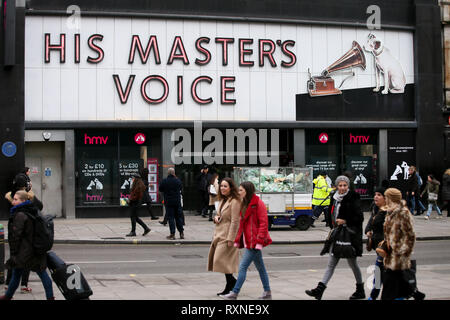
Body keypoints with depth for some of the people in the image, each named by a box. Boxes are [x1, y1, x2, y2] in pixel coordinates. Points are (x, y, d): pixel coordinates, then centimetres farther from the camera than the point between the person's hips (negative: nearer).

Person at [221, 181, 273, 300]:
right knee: (260, 267, 14)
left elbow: (264, 223, -16)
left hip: (254, 241, -9)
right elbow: (241, 224, 19)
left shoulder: (258, 203, -12)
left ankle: (234, 293, -7)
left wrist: (259, 241, -21)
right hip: (248, 241, 9)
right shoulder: (244, 204, 15)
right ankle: (267, 293, 21)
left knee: (243, 267, -10)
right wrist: (237, 240, 14)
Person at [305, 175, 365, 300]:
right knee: (331, 263, 5)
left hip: (350, 235, -7)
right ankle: (320, 289, 2)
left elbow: (359, 218, -13)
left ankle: (360, 291, 23)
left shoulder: (353, 199, -11)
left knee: (352, 262, 6)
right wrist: (335, 223, 10)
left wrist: (345, 221, -20)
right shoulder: (336, 198, 9)